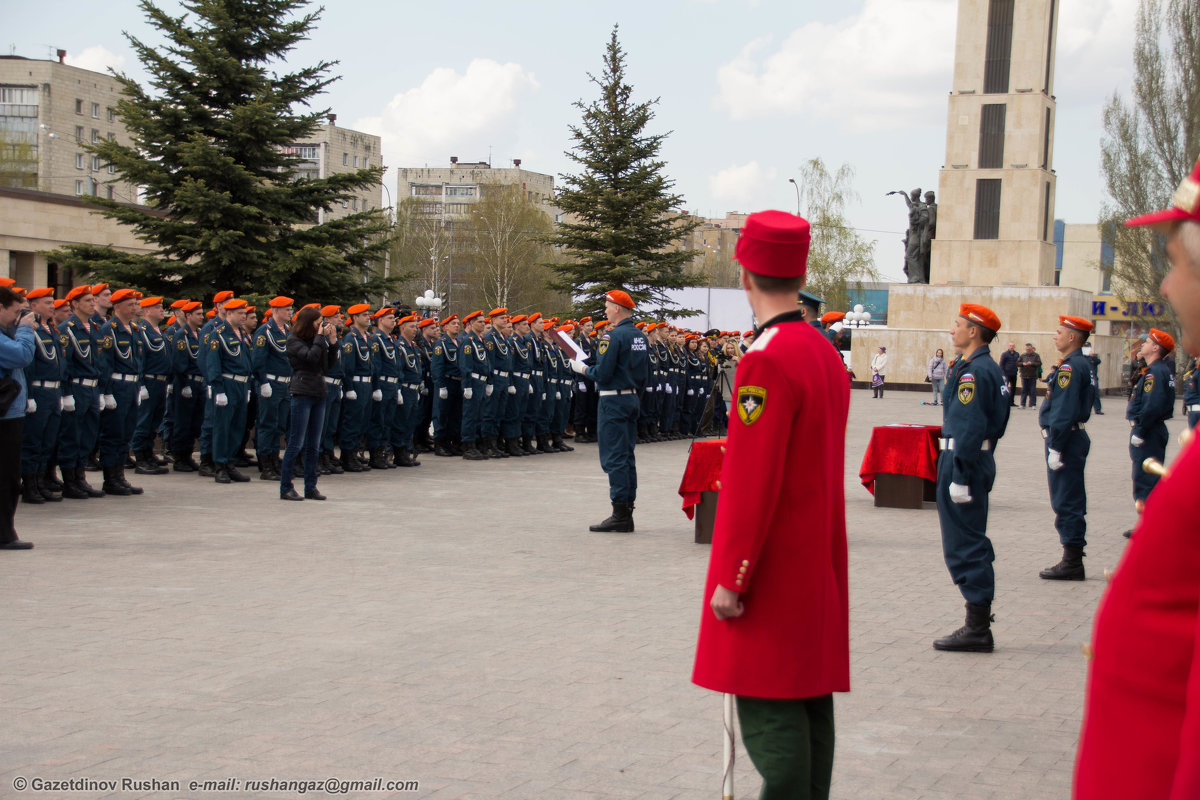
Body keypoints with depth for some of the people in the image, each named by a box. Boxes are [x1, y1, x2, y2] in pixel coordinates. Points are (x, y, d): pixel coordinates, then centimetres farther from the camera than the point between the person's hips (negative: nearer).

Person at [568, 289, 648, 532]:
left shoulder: (613, 336, -15)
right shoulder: (640, 337, 11)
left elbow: (603, 374, -20)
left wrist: (582, 368, -3)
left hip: (613, 400, -9)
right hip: (632, 398, 9)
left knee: (614, 457, -6)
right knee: (626, 455, 12)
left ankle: (620, 515, -8)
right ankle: (627, 514, 14)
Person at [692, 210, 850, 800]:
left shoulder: (766, 362, -19)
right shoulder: (827, 353, 10)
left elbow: (752, 483, -21)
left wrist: (730, 579, -17)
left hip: (771, 572, -9)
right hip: (818, 569, 9)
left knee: (769, 707, -5)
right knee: (810, 702, 13)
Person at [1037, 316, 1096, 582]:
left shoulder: (1070, 367, -17)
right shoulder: (1083, 365, 15)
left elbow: (1064, 412, -23)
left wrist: (1056, 448, -22)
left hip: (1065, 440, -11)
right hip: (1076, 438, 11)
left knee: (1066, 503, -6)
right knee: (1071, 502, 14)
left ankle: (1072, 564, -3)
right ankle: (1073, 561, 19)